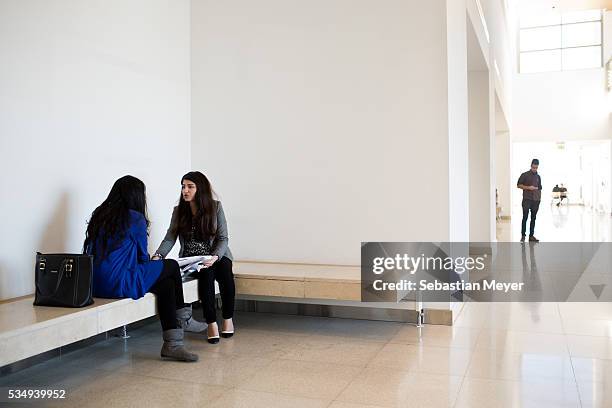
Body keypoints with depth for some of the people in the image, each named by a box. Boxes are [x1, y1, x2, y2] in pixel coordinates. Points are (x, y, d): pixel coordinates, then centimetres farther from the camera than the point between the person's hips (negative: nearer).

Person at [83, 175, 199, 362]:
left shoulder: (99, 214, 14)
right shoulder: (136, 219, -5)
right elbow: (142, 257, 3)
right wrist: (152, 265, 28)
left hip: (95, 284, 8)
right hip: (119, 285, -8)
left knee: (166, 283, 16)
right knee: (172, 266, 8)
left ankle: (172, 344, 12)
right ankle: (182, 321, 26)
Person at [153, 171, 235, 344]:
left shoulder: (215, 207, -3)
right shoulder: (179, 211, 3)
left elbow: (223, 238, -6)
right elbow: (170, 238, -3)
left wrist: (215, 257, -25)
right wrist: (158, 255, -22)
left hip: (217, 255, 0)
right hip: (191, 259, 0)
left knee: (225, 272, -32)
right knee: (206, 273, -33)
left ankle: (228, 318, -11)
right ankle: (211, 323, -25)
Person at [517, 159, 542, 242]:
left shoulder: (538, 176, 15)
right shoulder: (525, 175, 1)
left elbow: (540, 188, 20)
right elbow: (518, 185, -2)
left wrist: (539, 198, 11)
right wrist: (528, 187, -14)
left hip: (536, 200, 4)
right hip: (527, 199, -4)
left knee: (533, 218, 6)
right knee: (525, 217, -7)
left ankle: (531, 236, 11)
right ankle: (523, 235, -2)